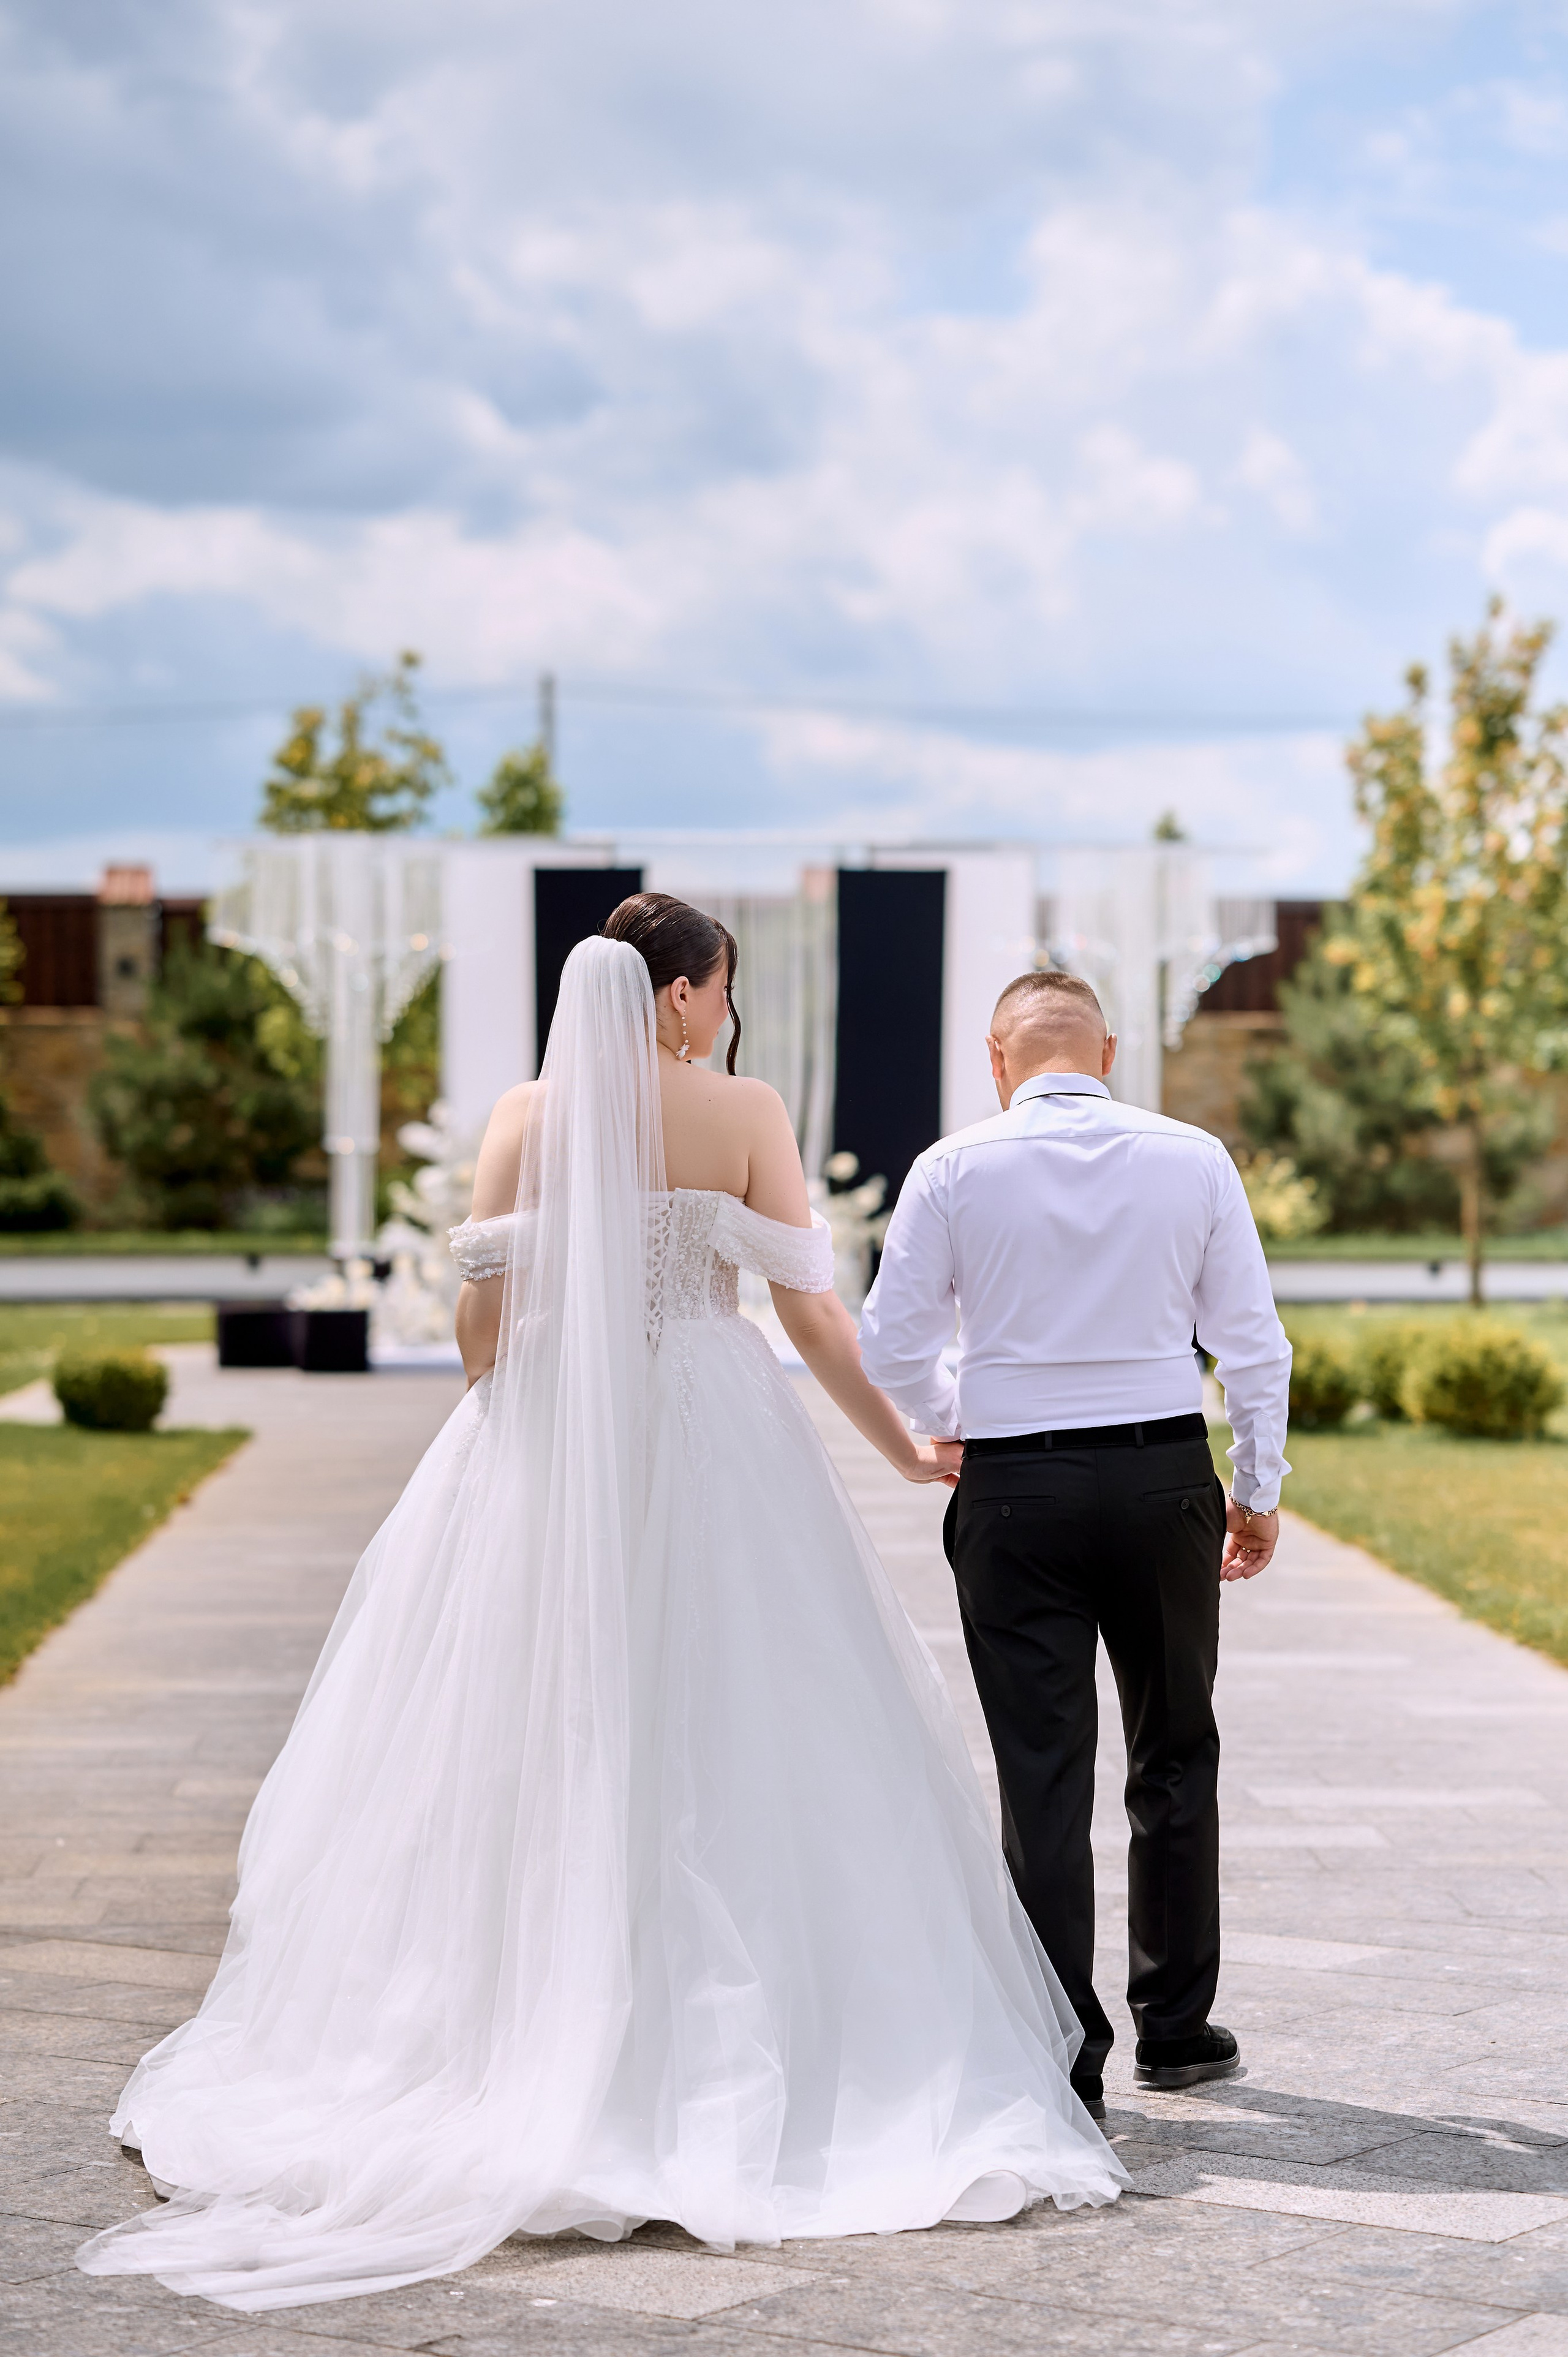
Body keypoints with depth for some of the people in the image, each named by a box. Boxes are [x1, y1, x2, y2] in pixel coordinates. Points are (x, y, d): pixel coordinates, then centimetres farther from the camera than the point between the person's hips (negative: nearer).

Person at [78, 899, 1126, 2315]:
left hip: (551, 1449, 2)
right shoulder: (742, 1113, -3)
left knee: (537, 1749, 7)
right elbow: (811, 1309, -3)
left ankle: (518, 2034, 10)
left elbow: (483, 1316, 0)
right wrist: (906, 1451, 7)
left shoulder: (529, 1115, 2)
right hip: (713, 1448, -2)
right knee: (731, 1750, 3)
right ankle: (732, 2041, 2)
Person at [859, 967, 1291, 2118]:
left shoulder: (955, 1169, -4)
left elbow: (893, 1345, -3)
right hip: (1164, 1476, 2)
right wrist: (1259, 1491, 12)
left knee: (1046, 1776, 2)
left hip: (1015, 1490, -1)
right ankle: (1176, 2027, 27)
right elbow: (1253, 1342, 2)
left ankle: (1066, 2064, 3)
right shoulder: (1193, 1158, 0)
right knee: (1176, 1759, 17)